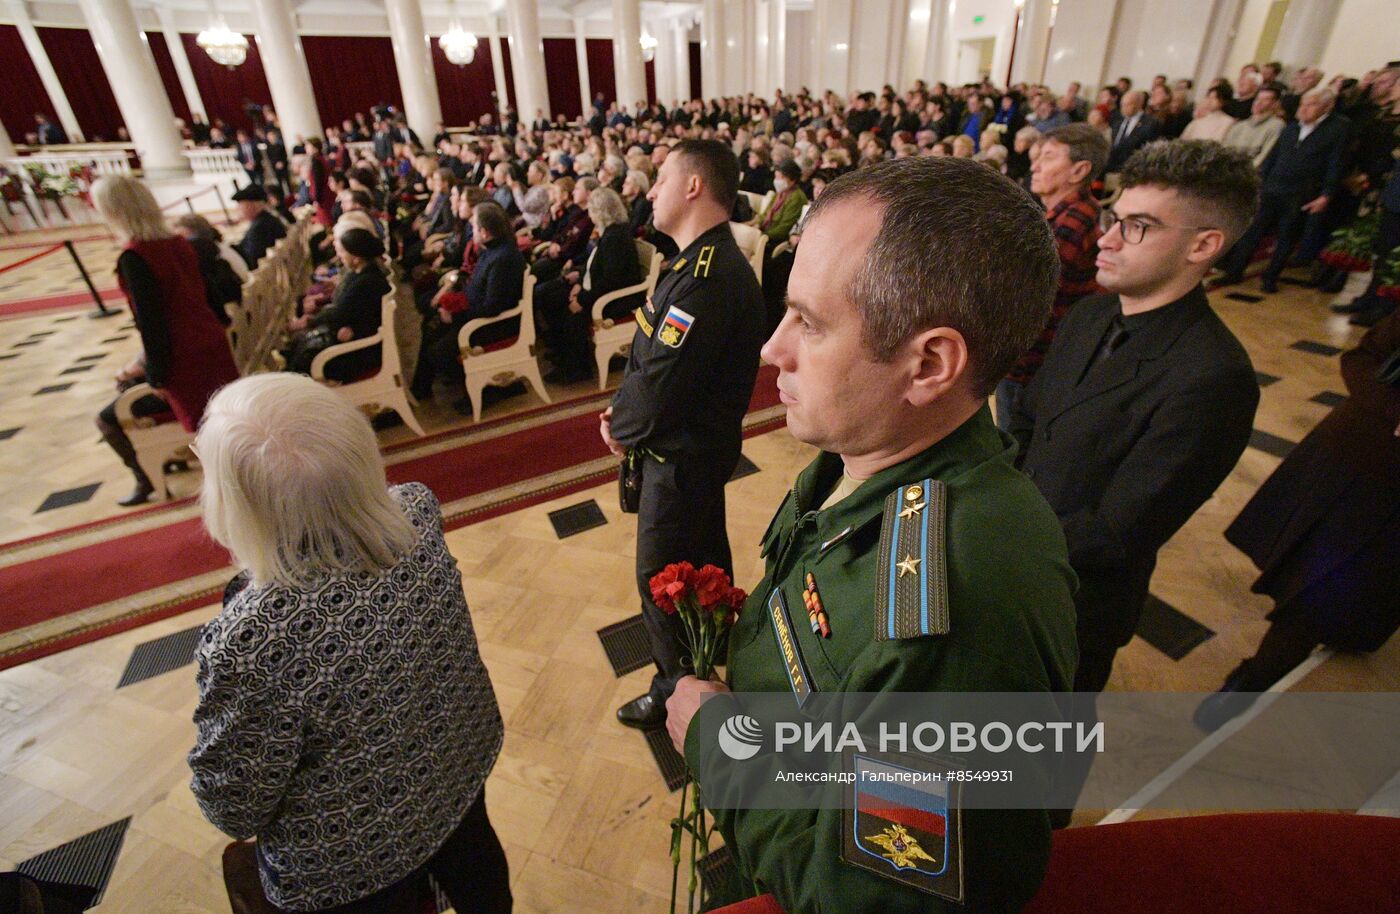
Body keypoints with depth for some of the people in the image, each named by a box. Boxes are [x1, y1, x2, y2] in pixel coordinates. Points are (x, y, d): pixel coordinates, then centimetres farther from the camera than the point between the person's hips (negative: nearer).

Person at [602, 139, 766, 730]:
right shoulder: (704, 261, 6)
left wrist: (620, 427, -9)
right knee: (703, 561, 25)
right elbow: (651, 360, 9)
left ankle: (677, 690, 31)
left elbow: (657, 389, -29)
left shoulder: (709, 277, -29)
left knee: (662, 580, 7)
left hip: (682, 457, -10)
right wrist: (623, 414, -2)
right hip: (696, 445, 10)